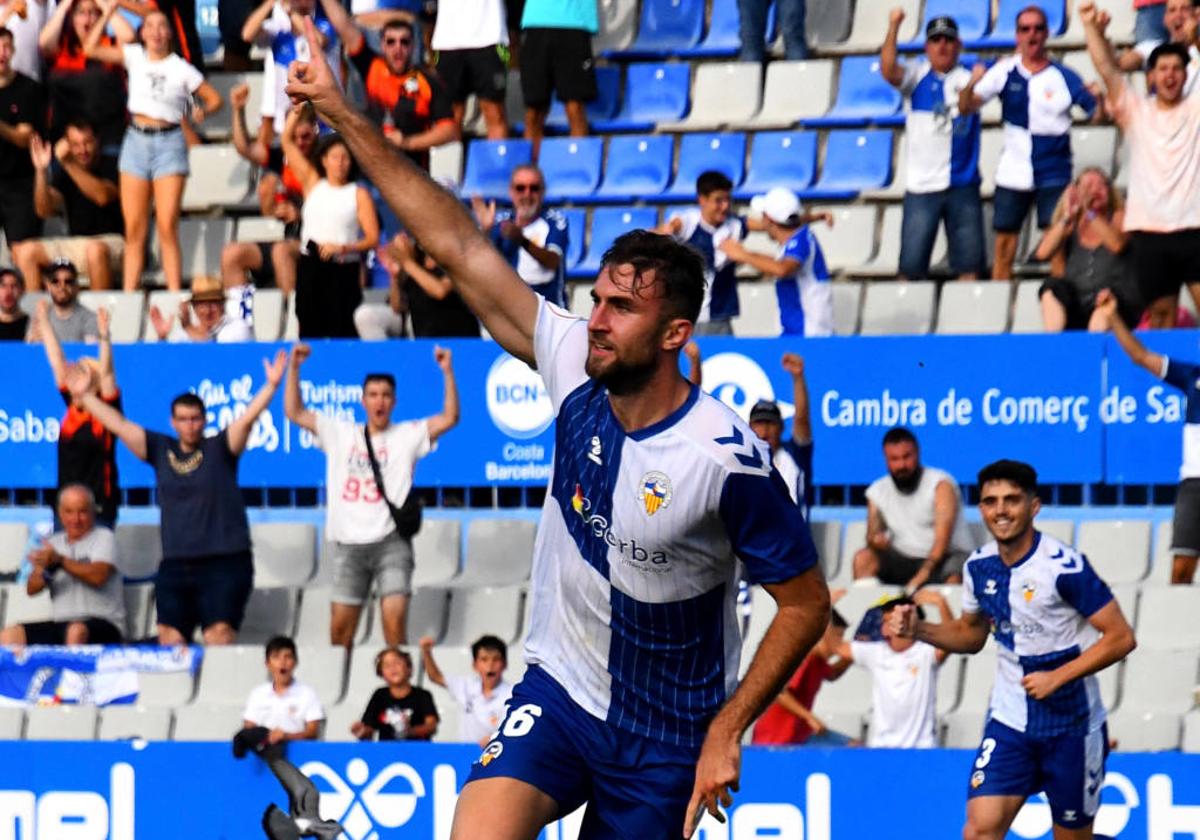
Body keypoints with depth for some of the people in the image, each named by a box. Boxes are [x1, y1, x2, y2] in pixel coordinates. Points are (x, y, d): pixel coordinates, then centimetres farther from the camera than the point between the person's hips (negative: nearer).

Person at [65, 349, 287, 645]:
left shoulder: (219, 449, 2)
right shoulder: (161, 450, 11)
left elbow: (247, 418, -10)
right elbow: (119, 425, 13)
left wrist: (271, 386, -24)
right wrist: (85, 396, 13)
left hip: (224, 563, -5)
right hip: (175, 564, 5)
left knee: (219, 636, -14)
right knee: (170, 639, 3)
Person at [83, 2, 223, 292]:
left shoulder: (182, 69, 3)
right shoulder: (135, 56, 9)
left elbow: (214, 99, 8)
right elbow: (91, 48, 4)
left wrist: (201, 111, -13)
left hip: (168, 142, -3)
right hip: (136, 139, 3)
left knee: (167, 227, -10)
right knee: (134, 229, 1)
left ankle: (175, 293, -10)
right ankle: (129, 293, 2)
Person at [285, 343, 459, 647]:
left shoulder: (408, 436, 7)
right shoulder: (340, 434, 14)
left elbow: (450, 418, -3)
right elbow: (295, 412, 14)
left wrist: (447, 372, -12)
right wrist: (294, 368, 6)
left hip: (390, 540, -3)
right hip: (349, 543, 3)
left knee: (395, 618, -16)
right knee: (340, 625, 3)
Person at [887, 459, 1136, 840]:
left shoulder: (1065, 566, -17)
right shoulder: (980, 566, 2)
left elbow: (1121, 638, -15)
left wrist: (1057, 677, -22)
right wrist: (917, 629, 1)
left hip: (1070, 724, -4)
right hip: (1009, 721, 4)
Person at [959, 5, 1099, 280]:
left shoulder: (1064, 77, -3)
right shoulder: (1005, 72, 0)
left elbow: (1098, 113, -1)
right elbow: (966, 108, -5)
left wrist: (1099, 100, -24)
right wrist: (971, 85, -26)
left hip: (1053, 175, -2)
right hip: (1012, 175, 2)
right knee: (1004, 248, 4)